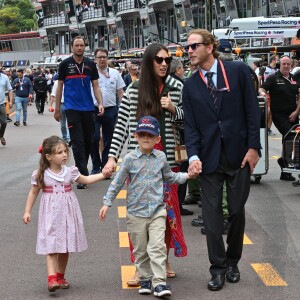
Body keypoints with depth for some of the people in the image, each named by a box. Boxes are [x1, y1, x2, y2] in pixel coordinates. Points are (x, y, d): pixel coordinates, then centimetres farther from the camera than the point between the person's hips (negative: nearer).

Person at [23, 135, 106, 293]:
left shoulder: (70, 171, 0)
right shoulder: (41, 175, -7)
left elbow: (86, 180, 13)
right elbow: (33, 193, 3)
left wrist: (103, 174, 5)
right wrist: (27, 211, 2)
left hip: (67, 214, 3)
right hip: (51, 215, -3)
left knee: (65, 247, 9)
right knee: (52, 247, -11)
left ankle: (60, 276, 24)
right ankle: (52, 279, -18)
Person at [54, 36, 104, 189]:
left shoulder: (90, 64, 6)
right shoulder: (65, 64, 0)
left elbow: (95, 86, 7)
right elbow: (59, 86, 4)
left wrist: (100, 104, -8)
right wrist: (57, 109, 3)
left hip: (88, 108, 3)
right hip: (72, 108, -3)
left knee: (88, 141, 9)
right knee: (78, 142, -8)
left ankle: (82, 168, 26)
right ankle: (83, 175, -9)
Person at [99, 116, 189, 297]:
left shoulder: (161, 157, 2)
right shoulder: (130, 159, -4)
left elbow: (169, 177, 20)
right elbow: (118, 182, 1)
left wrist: (186, 176, 10)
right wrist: (107, 202, 0)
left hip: (157, 211, 0)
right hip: (136, 212, 0)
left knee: (157, 247, -8)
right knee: (140, 249, 9)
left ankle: (159, 282, -8)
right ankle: (145, 279, 21)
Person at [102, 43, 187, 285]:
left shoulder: (176, 88, 2)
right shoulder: (134, 90, -1)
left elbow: (184, 120, 11)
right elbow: (121, 126, 0)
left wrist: (173, 108, -10)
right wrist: (112, 157, -7)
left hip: (166, 158, 1)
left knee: (166, 208, 7)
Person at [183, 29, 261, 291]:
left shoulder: (238, 71, -3)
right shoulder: (190, 85, 5)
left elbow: (252, 111, -3)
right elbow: (190, 125, 2)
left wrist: (253, 147, -8)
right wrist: (194, 156, -12)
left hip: (239, 154, -2)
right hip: (209, 158, 2)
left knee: (237, 211, 8)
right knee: (212, 214, 1)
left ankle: (232, 262, 25)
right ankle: (218, 268, 10)